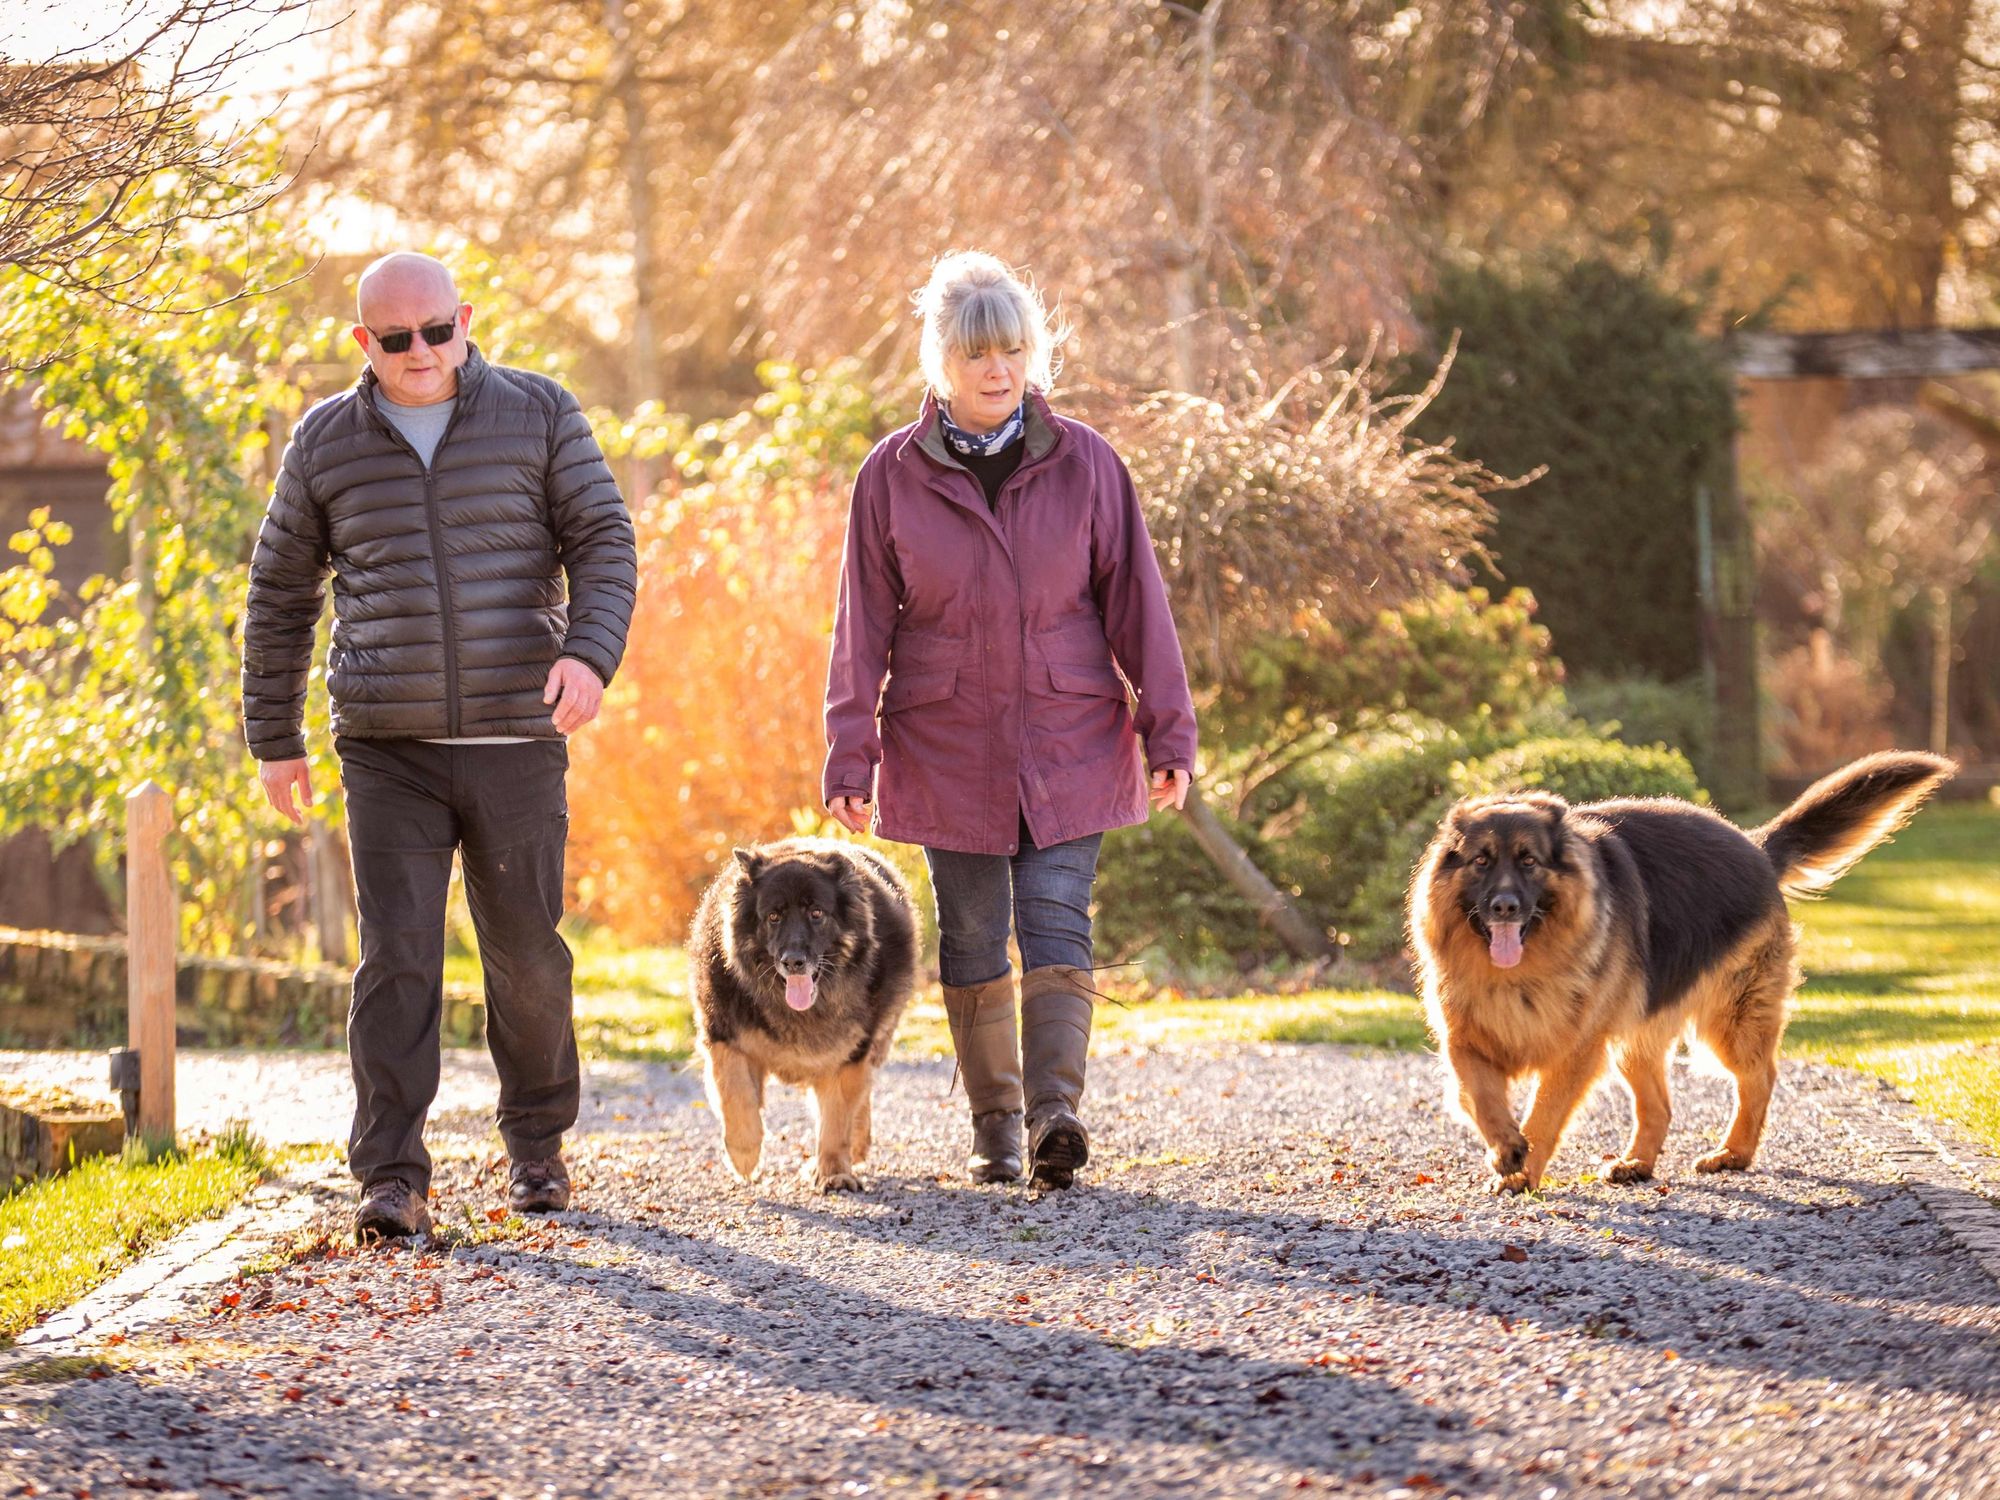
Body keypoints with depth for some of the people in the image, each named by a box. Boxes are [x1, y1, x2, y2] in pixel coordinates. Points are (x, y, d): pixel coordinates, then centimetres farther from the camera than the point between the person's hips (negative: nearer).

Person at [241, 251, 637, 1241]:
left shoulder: (539, 415, 3)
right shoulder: (326, 443, 6)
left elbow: (603, 543, 0)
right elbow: (280, 595, 14)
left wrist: (589, 651, -19)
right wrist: (274, 740, 13)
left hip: (517, 741, 0)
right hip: (388, 750, 0)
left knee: (526, 952, 6)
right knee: (396, 955, -9)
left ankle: (537, 1147, 26)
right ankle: (391, 1179, -9)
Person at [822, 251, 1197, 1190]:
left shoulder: (1083, 464, 0)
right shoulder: (893, 475, 0)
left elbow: (1135, 602, 2)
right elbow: (864, 627, 3)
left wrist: (1167, 731, -1)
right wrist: (849, 755, -1)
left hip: (1069, 746, -1)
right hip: (948, 751, 1)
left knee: (1056, 924, -12)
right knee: (971, 938, 5)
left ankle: (1054, 1109, -23)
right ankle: (994, 1127, 12)